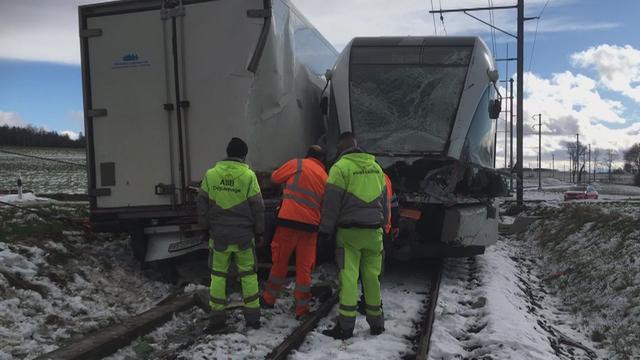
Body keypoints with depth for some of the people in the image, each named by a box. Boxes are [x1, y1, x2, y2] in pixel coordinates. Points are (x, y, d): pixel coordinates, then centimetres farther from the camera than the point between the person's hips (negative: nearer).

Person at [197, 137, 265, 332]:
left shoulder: (210, 174, -2)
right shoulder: (248, 176, -9)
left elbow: (202, 204, 4)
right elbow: (257, 207, -5)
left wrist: (207, 225, 17)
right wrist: (259, 232, 6)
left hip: (219, 235, 1)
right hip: (243, 235, -1)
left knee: (218, 274, 12)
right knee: (248, 274, 11)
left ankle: (217, 317, 14)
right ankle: (253, 316, 16)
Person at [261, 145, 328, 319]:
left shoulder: (297, 164, 3)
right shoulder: (325, 177, 12)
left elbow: (275, 177, 13)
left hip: (288, 221, -2)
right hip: (310, 225, 2)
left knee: (280, 262, 10)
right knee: (304, 267, 8)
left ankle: (269, 299, 24)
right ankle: (302, 309, 12)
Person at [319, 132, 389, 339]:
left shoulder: (341, 167, -6)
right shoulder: (376, 167, 13)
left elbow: (331, 202, -9)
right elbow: (384, 201, 18)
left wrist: (325, 229, -2)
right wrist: (382, 225, 26)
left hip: (350, 231, -5)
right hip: (374, 230, 5)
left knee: (348, 276, -4)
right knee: (372, 276, 12)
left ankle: (346, 325, -4)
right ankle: (376, 322, 20)